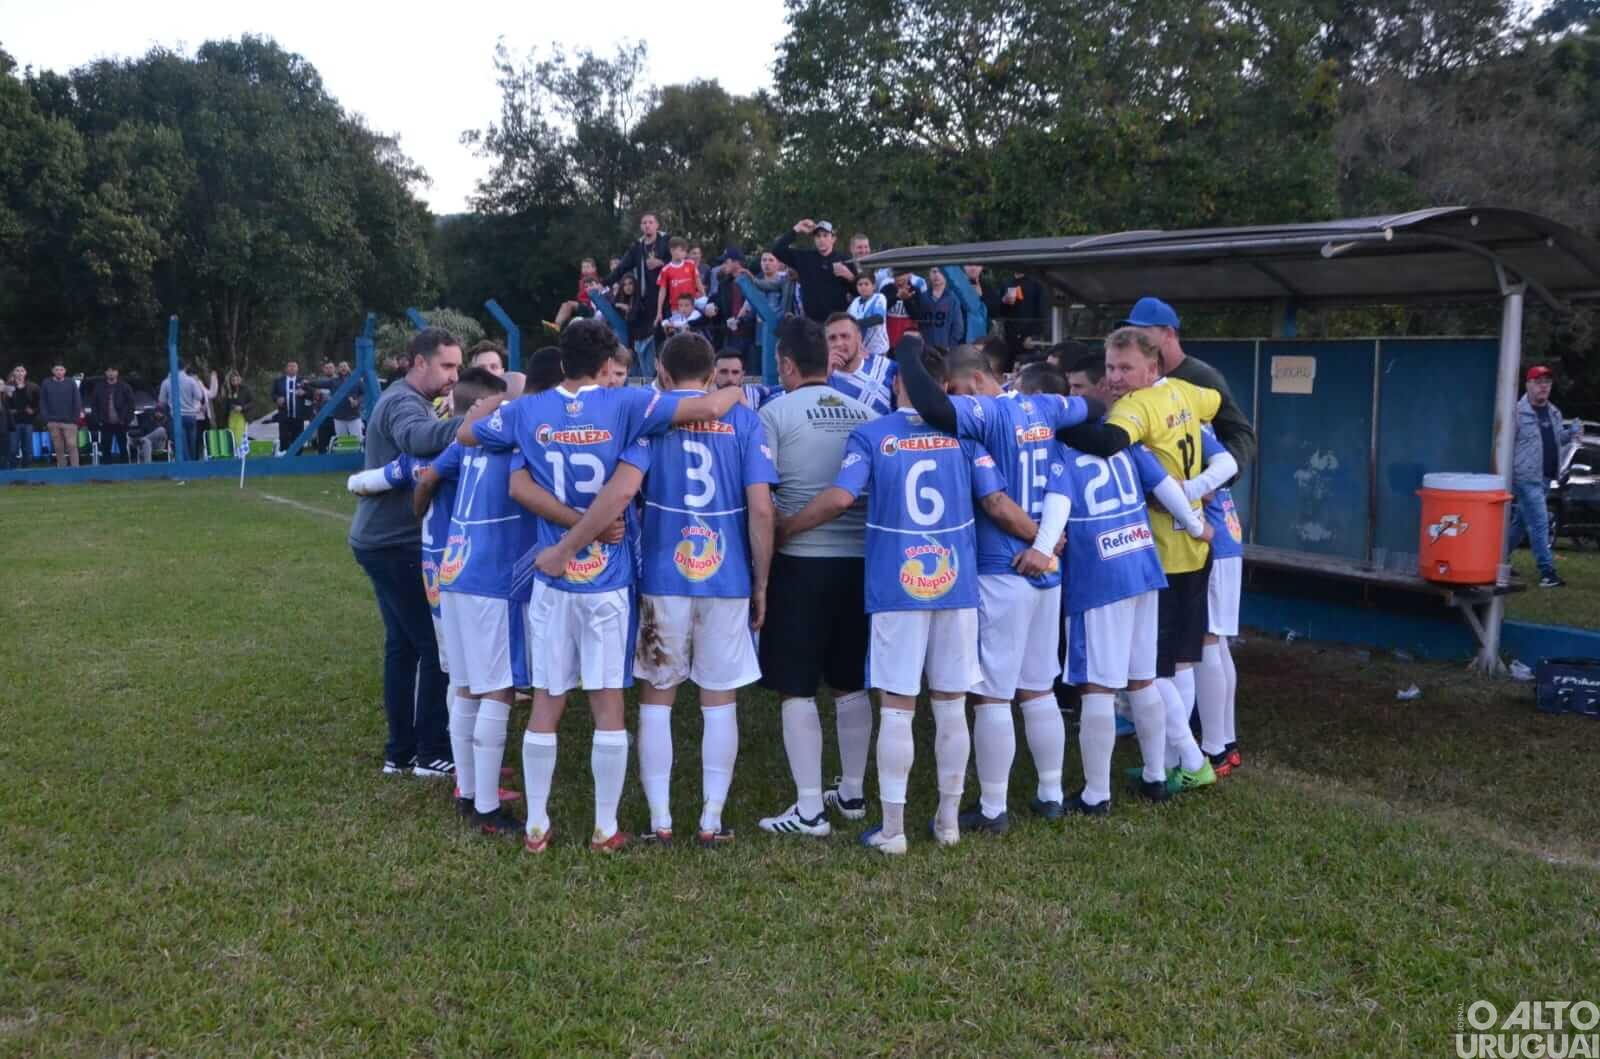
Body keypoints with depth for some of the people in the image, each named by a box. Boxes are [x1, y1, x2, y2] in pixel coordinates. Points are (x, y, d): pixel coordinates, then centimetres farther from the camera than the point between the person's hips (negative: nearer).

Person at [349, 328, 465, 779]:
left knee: (403, 642, 14)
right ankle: (432, 752, 4)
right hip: (397, 544, -10)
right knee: (435, 644, -4)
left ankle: (401, 750, 21)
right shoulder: (404, 402, -18)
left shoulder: (403, 400, 18)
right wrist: (466, 425, -57)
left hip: (386, 540, 10)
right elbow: (414, 437, -42)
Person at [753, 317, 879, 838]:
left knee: (797, 689, 2)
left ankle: (809, 809, 3)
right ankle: (852, 792, 28)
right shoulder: (866, 413, 7)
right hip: (861, 560, 5)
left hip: (802, 561, -5)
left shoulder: (775, 413, -6)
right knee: (852, 684, 16)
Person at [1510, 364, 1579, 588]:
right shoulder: (1518, 412, -11)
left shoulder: (1554, 412, 14)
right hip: (1526, 478, -8)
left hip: (1545, 478, 8)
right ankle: (1547, 572, -6)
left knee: (1520, 523, 16)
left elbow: (1557, 441, 26)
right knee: (1539, 524, -9)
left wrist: (1570, 433, 3)